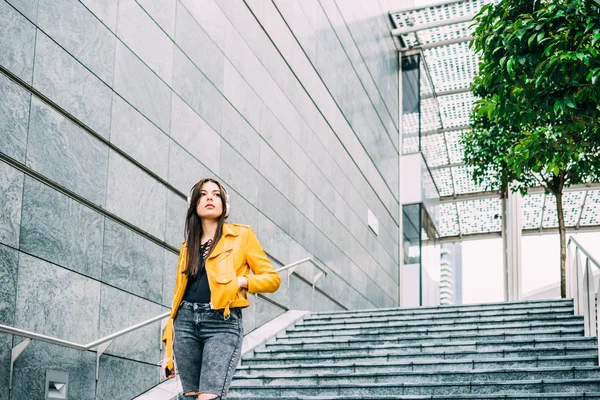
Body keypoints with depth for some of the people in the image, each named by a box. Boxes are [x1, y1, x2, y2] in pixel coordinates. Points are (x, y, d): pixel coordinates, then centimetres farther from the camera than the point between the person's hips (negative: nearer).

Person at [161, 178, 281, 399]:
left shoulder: (241, 235, 6)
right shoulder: (188, 246, 17)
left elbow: (272, 278, 5)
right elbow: (179, 292, 16)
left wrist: (240, 281, -13)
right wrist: (168, 348, 11)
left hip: (223, 324, -4)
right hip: (186, 322, 5)